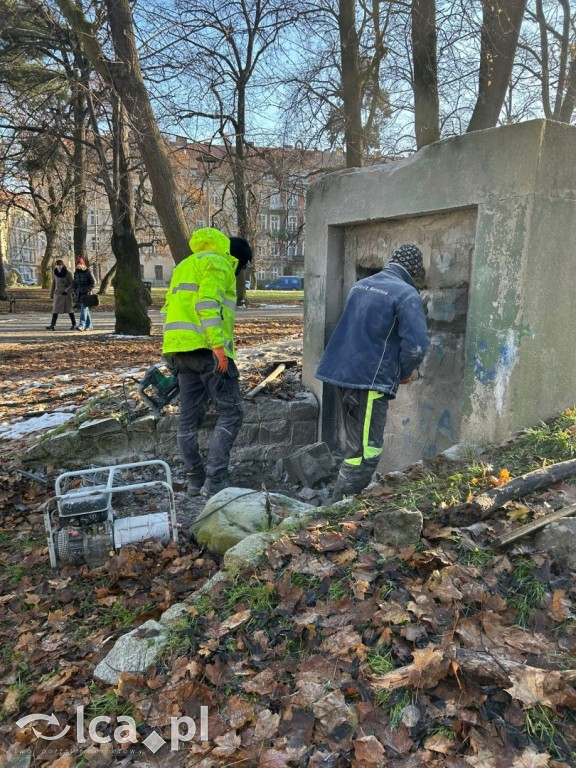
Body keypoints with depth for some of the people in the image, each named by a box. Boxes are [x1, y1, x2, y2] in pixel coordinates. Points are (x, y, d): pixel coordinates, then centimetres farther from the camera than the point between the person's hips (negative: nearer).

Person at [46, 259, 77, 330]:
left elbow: (72, 284, -6)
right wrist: (51, 294, 13)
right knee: (55, 310, -4)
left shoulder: (68, 273, -6)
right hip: (57, 294, 3)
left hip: (66, 294, -3)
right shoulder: (55, 274, 6)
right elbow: (53, 285, 13)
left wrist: (66, 291, -17)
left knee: (69, 309, 4)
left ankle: (74, 324, 15)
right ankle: (52, 325, -8)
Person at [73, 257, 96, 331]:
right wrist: (75, 291, 10)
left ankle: (81, 325, -22)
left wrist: (87, 290, -13)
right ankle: (89, 326, 15)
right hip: (79, 294, 6)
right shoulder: (76, 272, 14)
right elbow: (75, 283, 23)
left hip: (86, 294, -6)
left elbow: (93, 282, -6)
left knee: (84, 309, -15)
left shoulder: (88, 272, -4)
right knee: (85, 310, 9)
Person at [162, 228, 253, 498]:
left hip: (178, 348, 9)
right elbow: (208, 302, -17)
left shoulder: (185, 265, 29)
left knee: (188, 416, 10)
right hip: (205, 348, -9)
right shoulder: (217, 262, 0)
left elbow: (171, 308, 25)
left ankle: (196, 480, 18)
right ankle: (215, 481, -7)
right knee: (230, 413, -3)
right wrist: (218, 344, -23)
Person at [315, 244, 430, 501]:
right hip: (370, 380, -8)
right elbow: (416, 345, -18)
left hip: (341, 372, 8)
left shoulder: (361, 285, 13)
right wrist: (404, 373, 2)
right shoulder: (406, 295, -10)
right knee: (366, 451, 0)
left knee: (354, 445, 20)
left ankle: (344, 502, 30)